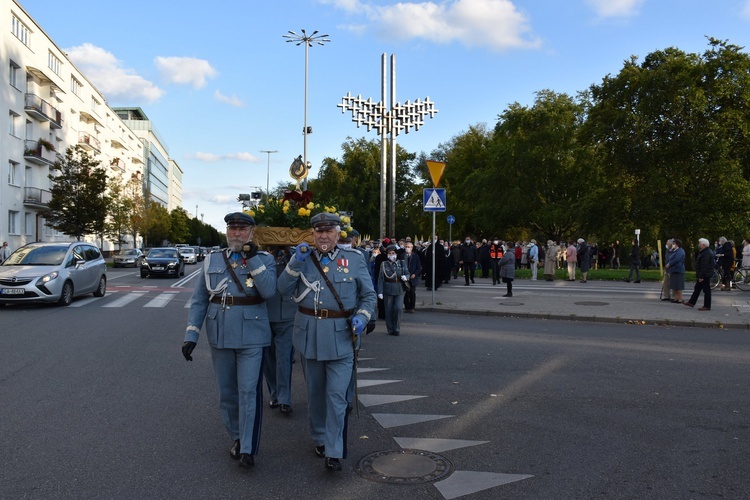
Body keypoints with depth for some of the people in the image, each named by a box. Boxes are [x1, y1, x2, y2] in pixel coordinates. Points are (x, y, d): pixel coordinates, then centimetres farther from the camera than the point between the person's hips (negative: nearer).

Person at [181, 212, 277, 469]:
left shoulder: (265, 260, 0)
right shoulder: (211, 260, 8)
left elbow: (268, 291, -17)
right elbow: (199, 300, 7)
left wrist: (253, 259, -19)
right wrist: (191, 334, 0)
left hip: (251, 337, -3)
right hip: (220, 337, 3)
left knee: (249, 391, -6)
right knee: (227, 392, 13)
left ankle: (248, 449, 3)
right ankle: (236, 438, 31)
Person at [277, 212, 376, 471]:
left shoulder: (354, 259, 0)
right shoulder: (304, 258, 4)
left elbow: (369, 295, 5)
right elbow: (283, 289, -5)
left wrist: (362, 317, -12)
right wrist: (296, 262, -16)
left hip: (341, 337, -2)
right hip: (309, 336, 3)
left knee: (337, 395, -5)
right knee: (315, 391, 16)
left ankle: (334, 452, 4)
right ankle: (319, 438, 35)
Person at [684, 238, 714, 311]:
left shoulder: (706, 253, -23)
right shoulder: (708, 251, 14)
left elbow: (704, 266, -26)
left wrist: (701, 276, -24)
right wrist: (699, 276, 22)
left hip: (705, 275, -11)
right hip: (703, 275, 11)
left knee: (706, 290, -3)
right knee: (697, 288, 16)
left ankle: (707, 306, 4)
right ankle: (691, 302, 23)